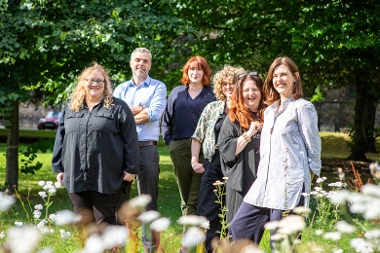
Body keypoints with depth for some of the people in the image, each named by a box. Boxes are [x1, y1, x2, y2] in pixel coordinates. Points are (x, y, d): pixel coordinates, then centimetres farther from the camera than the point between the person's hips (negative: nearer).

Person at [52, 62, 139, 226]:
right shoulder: (70, 108, 14)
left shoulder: (118, 107, 1)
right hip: (76, 178, 4)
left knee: (105, 221, 0)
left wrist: (131, 169, -7)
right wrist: (59, 168, 11)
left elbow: (130, 140, -2)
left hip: (106, 179, -4)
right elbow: (60, 139, 15)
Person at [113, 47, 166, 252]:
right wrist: (141, 109, -8)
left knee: (148, 200, 0)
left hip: (147, 148, -3)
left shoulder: (158, 87, 4)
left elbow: (154, 114, -11)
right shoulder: (121, 88, 14)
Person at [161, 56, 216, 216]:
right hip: (179, 148, 4)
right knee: (185, 197, 8)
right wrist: (169, 140, 6)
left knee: (196, 199, -8)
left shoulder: (212, 94, 5)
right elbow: (166, 120, 17)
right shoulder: (177, 92, 14)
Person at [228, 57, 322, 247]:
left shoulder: (303, 107, -4)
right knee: (238, 229, 6)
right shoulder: (269, 110, 18)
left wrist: (304, 178, -3)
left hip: (289, 186, -8)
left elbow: (313, 148, -4)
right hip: (264, 184, 8)